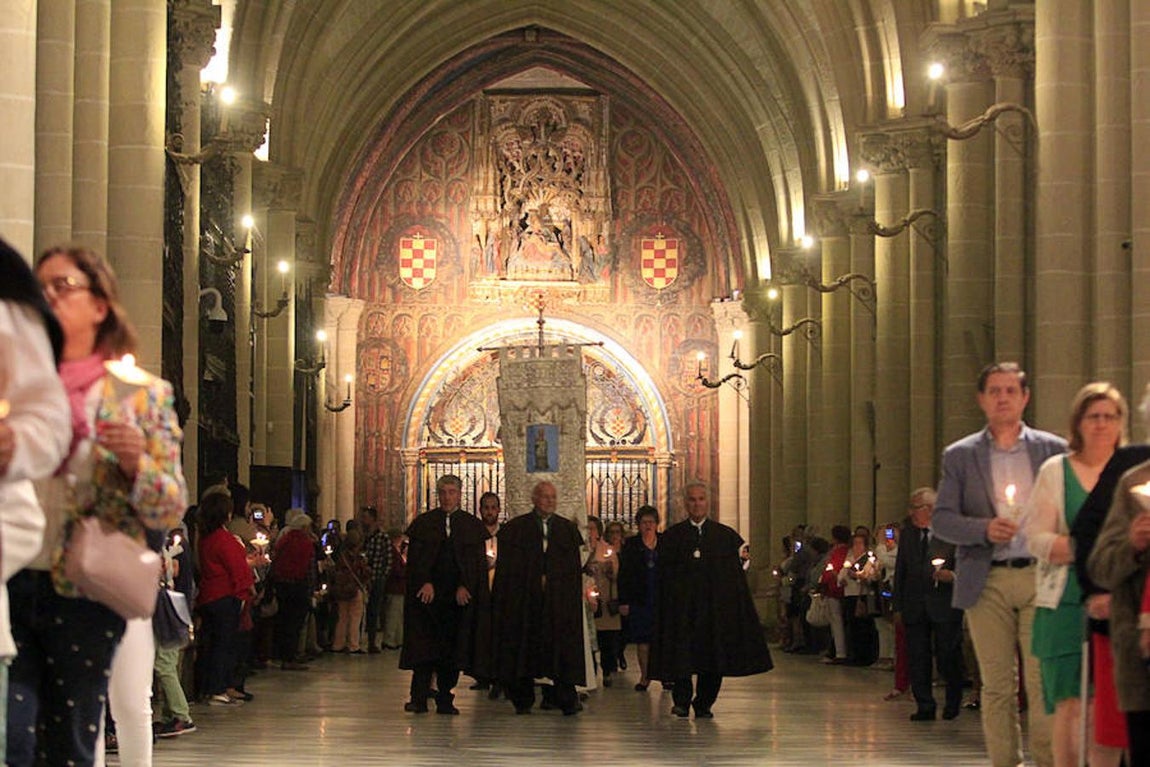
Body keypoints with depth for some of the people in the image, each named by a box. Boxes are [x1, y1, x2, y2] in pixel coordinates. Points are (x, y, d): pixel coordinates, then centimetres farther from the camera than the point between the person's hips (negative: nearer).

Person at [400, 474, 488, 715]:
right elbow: (415, 558, 1)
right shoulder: (423, 523, 7)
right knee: (423, 647, -6)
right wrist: (425, 583, -13)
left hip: (459, 595, 1)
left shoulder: (472, 525, 8)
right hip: (427, 593, -1)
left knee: (452, 648, 2)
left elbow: (478, 561, 3)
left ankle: (445, 699, 7)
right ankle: (419, 698, -8)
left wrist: (465, 587, -9)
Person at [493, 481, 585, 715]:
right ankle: (522, 700, 11)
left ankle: (566, 699, -5)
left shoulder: (568, 529, 12)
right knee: (524, 646, 2)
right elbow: (507, 567, 2)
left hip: (559, 600, 1)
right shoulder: (515, 528, 5)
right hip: (524, 599, -1)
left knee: (562, 648, -6)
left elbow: (575, 568, 10)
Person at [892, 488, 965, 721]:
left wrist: (953, 576, -22)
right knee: (917, 659, 3)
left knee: (947, 657, -1)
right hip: (914, 607, 5)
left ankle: (953, 702, 21)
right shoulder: (907, 534, 13)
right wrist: (898, 605, 10)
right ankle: (925, 707, 11)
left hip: (944, 606, -5)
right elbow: (900, 571, 14)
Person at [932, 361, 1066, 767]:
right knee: (997, 686, 2)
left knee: (1044, 683, -6)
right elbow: (941, 520, 4)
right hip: (987, 582, 1)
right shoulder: (960, 455, 9)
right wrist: (985, 529, -14)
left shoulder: (1054, 449, 10)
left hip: (1040, 577, 0)